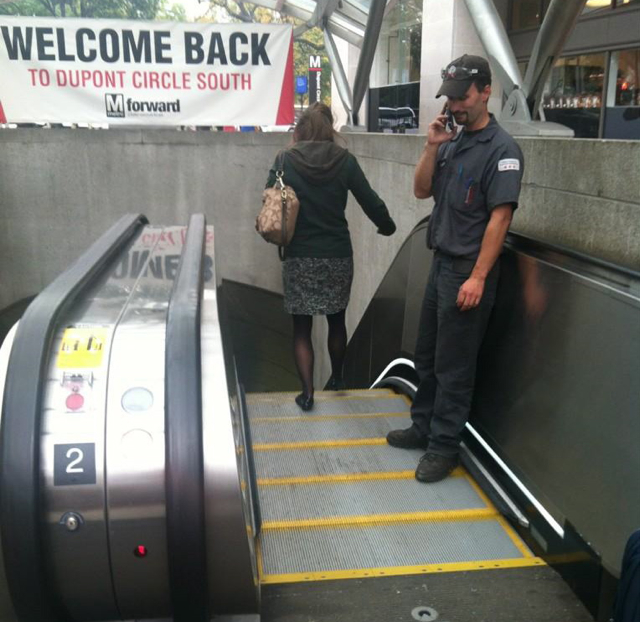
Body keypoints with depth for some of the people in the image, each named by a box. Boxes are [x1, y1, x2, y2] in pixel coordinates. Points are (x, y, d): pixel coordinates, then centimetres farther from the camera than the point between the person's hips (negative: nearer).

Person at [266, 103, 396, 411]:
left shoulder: (286, 161, -5)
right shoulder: (344, 160, -4)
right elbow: (371, 201, -1)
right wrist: (387, 226, 17)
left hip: (299, 257, -1)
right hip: (337, 255, 1)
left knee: (302, 328, 9)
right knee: (336, 320, 20)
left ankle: (307, 392, 4)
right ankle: (336, 378, 37)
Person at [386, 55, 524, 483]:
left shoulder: (501, 149, -13)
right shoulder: (452, 143, 11)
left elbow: (499, 217, -18)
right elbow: (421, 191, 11)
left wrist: (478, 278, -22)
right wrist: (432, 146, -3)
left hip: (468, 271, -8)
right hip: (442, 263, 8)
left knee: (453, 365, 1)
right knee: (427, 355, 17)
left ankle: (444, 447, 14)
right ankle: (424, 426, 32)